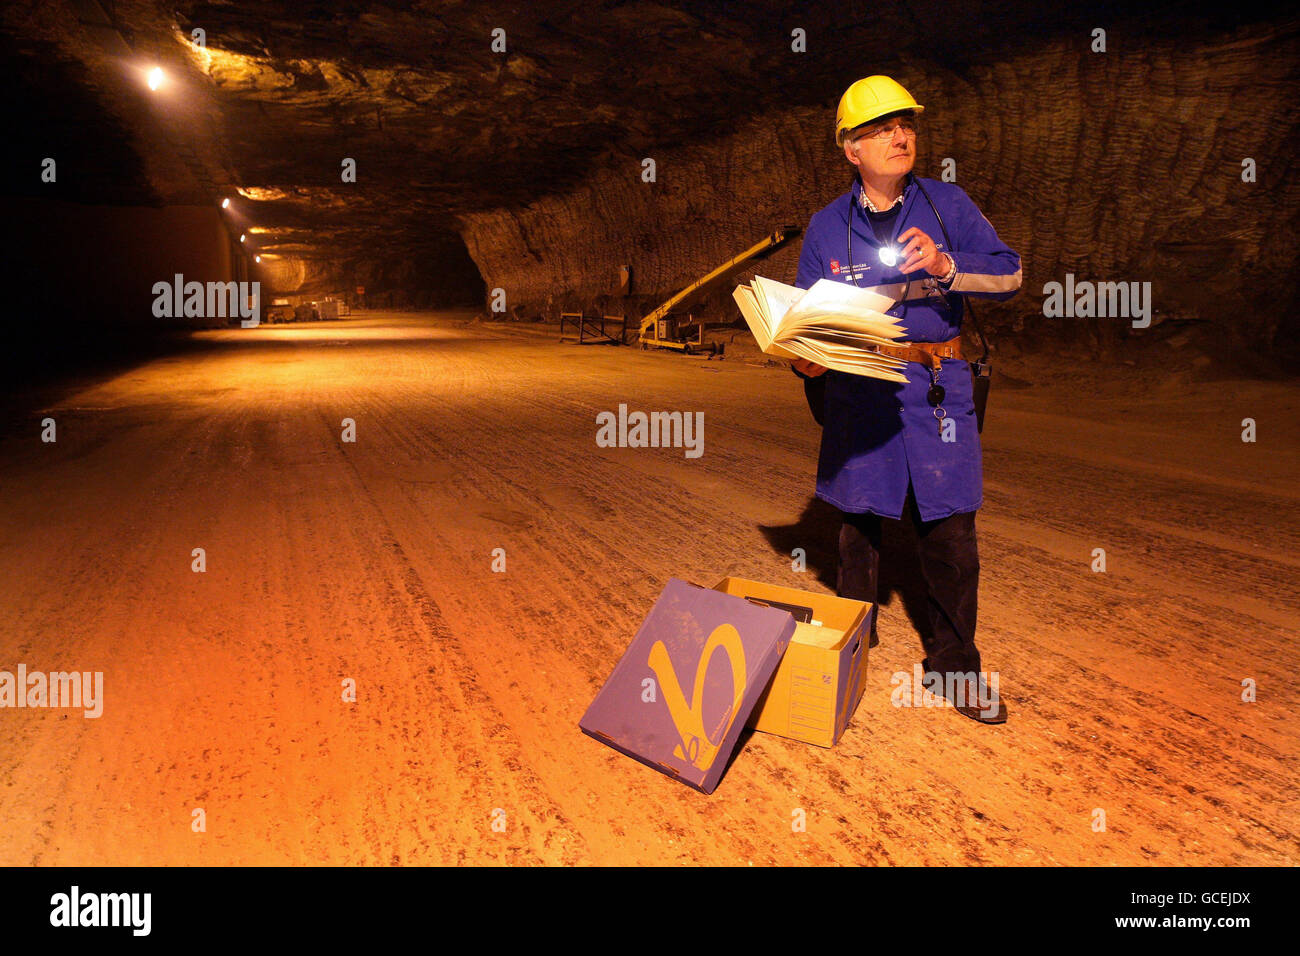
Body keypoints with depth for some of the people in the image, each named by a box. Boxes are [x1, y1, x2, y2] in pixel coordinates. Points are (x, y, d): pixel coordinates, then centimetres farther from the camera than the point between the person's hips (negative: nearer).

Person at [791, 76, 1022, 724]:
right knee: (859, 525, 9)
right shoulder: (827, 228, 7)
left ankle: (953, 665, 17)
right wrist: (808, 359, -15)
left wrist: (946, 265, -16)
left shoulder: (947, 205, 7)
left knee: (951, 533, 0)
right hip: (860, 390, 0)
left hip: (938, 387, 0)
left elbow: (1010, 275, 2)